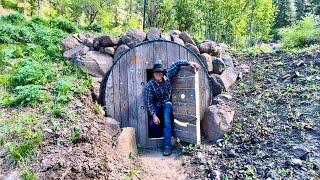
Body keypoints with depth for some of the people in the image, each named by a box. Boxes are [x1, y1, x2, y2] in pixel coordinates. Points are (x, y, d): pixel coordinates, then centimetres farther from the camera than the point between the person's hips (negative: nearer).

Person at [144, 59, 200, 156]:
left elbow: (177, 64, -11)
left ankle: (168, 145, -25)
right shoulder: (149, 85, -18)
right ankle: (159, 137, 11)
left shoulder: (167, 76, -15)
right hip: (156, 106, 1)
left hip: (166, 104, -1)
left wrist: (189, 63, -25)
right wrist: (154, 115, -26)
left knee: (166, 120, -26)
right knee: (151, 123, -17)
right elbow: (149, 102, -19)